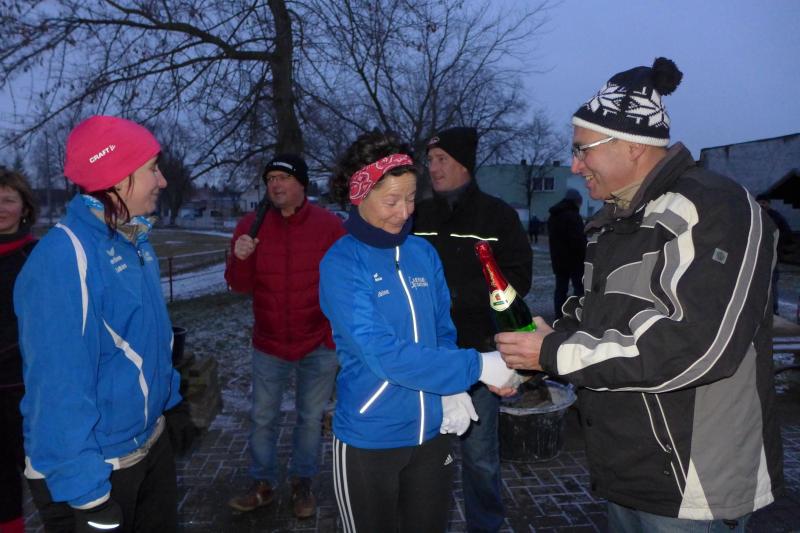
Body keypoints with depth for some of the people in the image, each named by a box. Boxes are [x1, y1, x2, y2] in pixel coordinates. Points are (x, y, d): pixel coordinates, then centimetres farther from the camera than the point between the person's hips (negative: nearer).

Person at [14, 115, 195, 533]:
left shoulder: (136, 244, 3)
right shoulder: (65, 257, -25)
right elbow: (59, 385, -27)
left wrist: (171, 404, 16)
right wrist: (87, 495, -24)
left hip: (151, 444, 8)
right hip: (96, 468, -8)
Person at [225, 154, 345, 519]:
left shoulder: (329, 225, -8)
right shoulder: (250, 225, -3)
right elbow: (240, 286, -2)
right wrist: (240, 259, -23)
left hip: (319, 344, -1)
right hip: (269, 344, 2)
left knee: (311, 419, 12)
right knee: (262, 418, 12)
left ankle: (302, 484, 31)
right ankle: (263, 485, 31)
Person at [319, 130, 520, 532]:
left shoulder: (424, 253, 1)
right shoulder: (341, 264, -16)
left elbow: (443, 332, 8)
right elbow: (383, 354, -24)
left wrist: (453, 390, -9)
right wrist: (475, 367, -25)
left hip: (430, 433, 5)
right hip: (370, 438, -4)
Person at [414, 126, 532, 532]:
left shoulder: (497, 215, -1)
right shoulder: (418, 216, 5)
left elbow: (518, 280, -6)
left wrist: (454, 293, -13)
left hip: (478, 351, -2)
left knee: (479, 453, 8)